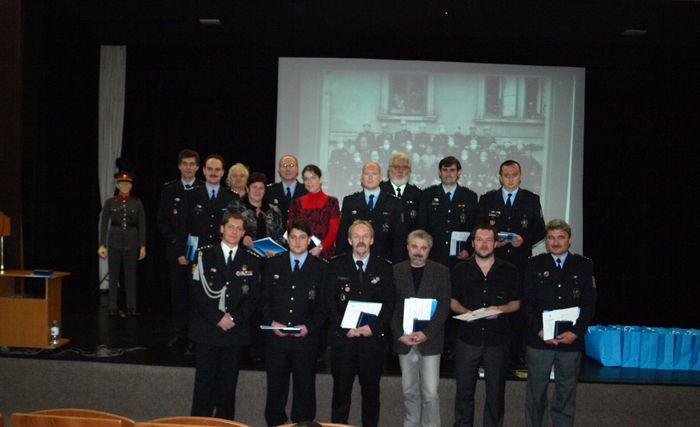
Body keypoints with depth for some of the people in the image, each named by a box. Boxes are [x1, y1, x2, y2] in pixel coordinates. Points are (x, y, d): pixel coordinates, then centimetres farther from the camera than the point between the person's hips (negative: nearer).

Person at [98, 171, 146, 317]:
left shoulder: (137, 202, 3)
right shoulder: (110, 202, 2)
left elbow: (142, 225, 4)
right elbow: (104, 224, 3)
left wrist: (142, 246, -1)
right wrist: (102, 245, -3)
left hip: (131, 242, 0)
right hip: (114, 242, 0)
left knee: (131, 275, 4)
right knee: (114, 275, 4)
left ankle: (131, 307, 11)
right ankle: (113, 307, 10)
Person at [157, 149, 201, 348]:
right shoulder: (169, 188, 10)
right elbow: (161, 218, 8)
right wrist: (173, 240, -3)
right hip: (176, 248, 2)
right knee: (178, 293, 5)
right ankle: (180, 334, 13)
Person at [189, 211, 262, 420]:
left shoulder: (252, 260, 6)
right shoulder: (204, 254, 1)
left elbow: (254, 295, 2)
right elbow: (199, 292, -5)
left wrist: (235, 318, -10)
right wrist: (218, 318, -12)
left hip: (236, 331, 1)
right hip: (206, 329, -1)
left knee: (228, 382, 8)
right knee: (204, 380, 3)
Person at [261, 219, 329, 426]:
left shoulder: (321, 268, 1)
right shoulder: (272, 264, 7)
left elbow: (324, 304, 0)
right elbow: (264, 298, 6)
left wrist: (309, 326, -11)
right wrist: (271, 322, -8)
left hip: (306, 338, -1)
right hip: (276, 336, 1)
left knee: (305, 387, 8)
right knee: (275, 386, 10)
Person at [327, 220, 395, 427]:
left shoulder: (384, 268, 4)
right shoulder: (336, 265, 2)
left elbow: (389, 303, 1)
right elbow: (329, 302, -1)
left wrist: (373, 327, -11)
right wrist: (344, 328, -11)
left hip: (373, 338, 1)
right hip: (342, 337, 0)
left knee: (371, 390, 10)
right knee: (341, 389, 7)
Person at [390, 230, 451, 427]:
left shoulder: (441, 272, -1)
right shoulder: (396, 271, 3)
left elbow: (443, 307, -5)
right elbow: (391, 306, 2)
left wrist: (426, 334, -14)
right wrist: (400, 334, -8)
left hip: (430, 340, -2)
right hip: (404, 339, 2)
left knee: (430, 393, -2)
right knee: (408, 390, 12)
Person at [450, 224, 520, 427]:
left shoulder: (509, 271, 3)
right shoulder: (460, 270, 4)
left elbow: (516, 303, 7)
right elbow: (452, 301, 8)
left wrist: (501, 309, -13)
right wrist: (464, 311, -12)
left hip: (498, 339, 0)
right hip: (468, 338, 0)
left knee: (495, 391, 9)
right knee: (464, 389, 8)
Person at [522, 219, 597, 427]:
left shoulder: (584, 265, 4)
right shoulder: (535, 264, 3)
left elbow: (590, 304, 1)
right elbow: (527, 302, 0)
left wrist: (576, 332, -10)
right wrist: (539, 331, -11)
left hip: (571, 340, 0)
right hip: (539, 339, 0)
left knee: (566, 394, 8)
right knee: (536, 392, 8)